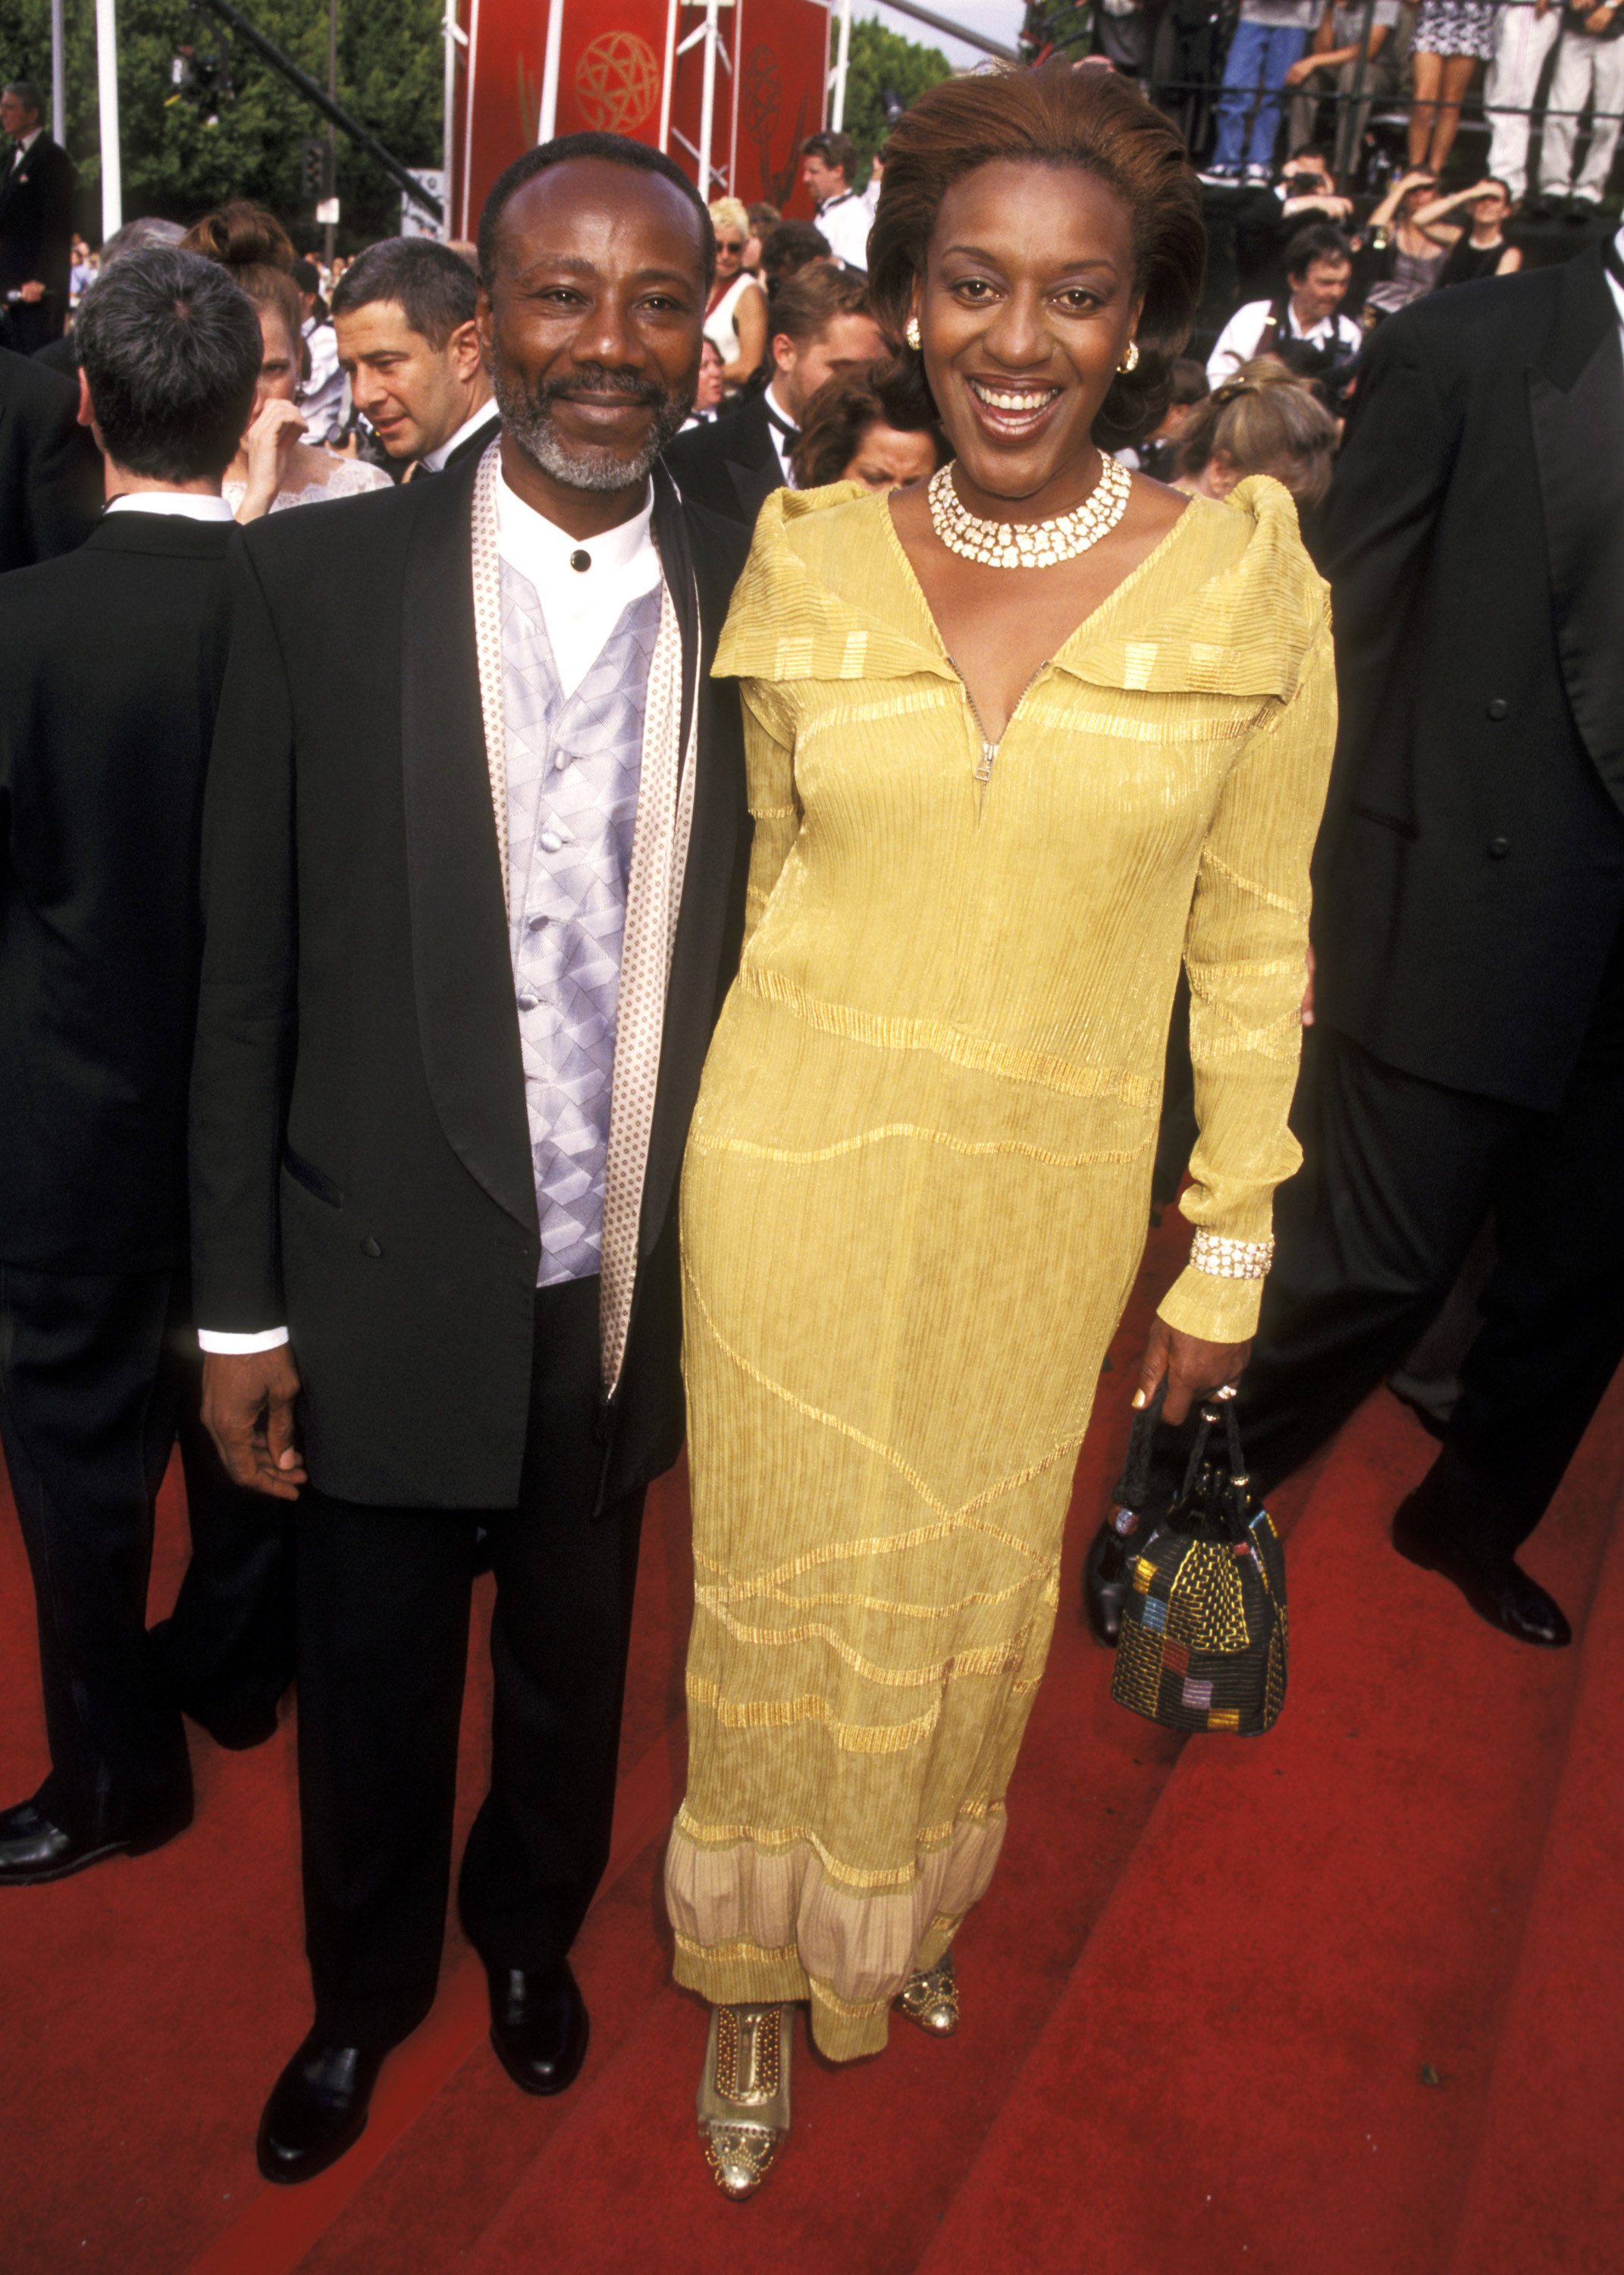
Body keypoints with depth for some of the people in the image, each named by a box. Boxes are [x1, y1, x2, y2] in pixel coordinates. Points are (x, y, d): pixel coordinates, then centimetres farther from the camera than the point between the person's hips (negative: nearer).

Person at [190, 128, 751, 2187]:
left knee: (573, 1664, 23)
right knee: (371, 1686, 19)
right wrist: (241, 1310, -5)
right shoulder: (318, 578, -9)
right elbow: (246, 972, -6)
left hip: (632, 1289, 2)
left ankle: (532, 1924, 55)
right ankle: (366, 1982, 50)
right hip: (391, 1284, -1)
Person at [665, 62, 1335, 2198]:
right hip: (790, 1173, 1)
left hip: (1045, 1200, 0)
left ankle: (912, 1900, 51)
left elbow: (1253, 940, -2)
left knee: (969, 1587, 20)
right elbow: (774, 864, 8)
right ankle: (758, 1964, 42)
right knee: (779, 1577, 14)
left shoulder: (1247, 578, -7)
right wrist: (811, 1069, 12)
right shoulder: (809, 562, -3)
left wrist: (1233, 1245, 1)